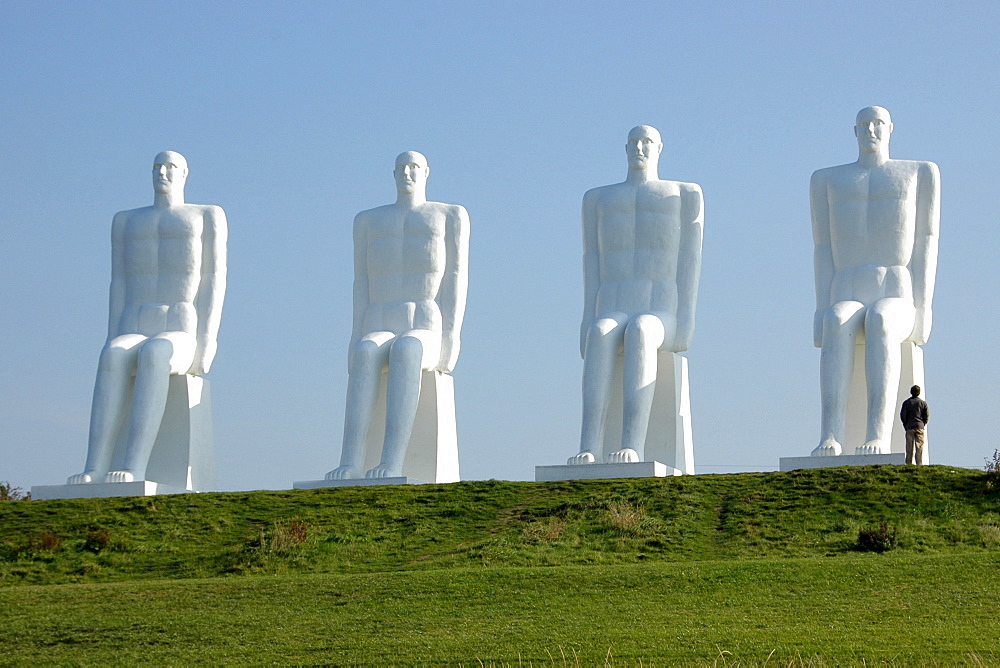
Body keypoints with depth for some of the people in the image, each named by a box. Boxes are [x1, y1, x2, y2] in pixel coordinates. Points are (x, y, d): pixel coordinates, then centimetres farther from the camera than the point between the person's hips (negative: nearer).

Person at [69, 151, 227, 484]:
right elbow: (119, 287, 17)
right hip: (133, 340, 3)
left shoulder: (207, 216, 13)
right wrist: (112, 345, 1)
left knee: (154, 354, -43)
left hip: (180, 342, -3)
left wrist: (205, 344, -11)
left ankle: (134, 470, -52)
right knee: (113, 357, -38)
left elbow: (215, 282, 3)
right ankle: (96, 469, -47)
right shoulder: (127, 221, 24)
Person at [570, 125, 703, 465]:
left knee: (639, 332, -42)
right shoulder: (600, 199, 22)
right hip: (612, 318, 2)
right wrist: (588, 320, 0)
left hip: (662, 319, -2)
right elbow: (592, 261, 14)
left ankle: (631, 447, -54)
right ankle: (589, 449, -50)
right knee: (600, 336, -38)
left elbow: (690, 258, 4)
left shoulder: (684, 195, 13)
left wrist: (686, 318, -9)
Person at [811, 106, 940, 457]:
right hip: (847, 305, 1)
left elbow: (926, 243, 7)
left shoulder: (917, 173, 16)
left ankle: (878, 436, -54)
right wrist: (824, 311, -2)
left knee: (879, 321, -42)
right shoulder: (829, 180, 21)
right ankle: (830, 437, -52)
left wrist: (922, 307, -7)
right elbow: (823, 250, 13)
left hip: (897, 302, -1)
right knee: (838, 324, -39)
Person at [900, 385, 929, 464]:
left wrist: (906, 425, 7)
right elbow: (927, 416, 0)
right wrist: (922, 424, 10)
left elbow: (902, 415, -3)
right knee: (919, 448, -2)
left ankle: (909, 464, -2)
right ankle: (919, 464, -9)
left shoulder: (906, 402, 2)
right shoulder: (923, 403, 3)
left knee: (909, 448, 2)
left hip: (909, 428, 0)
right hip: (920, 427, 0)